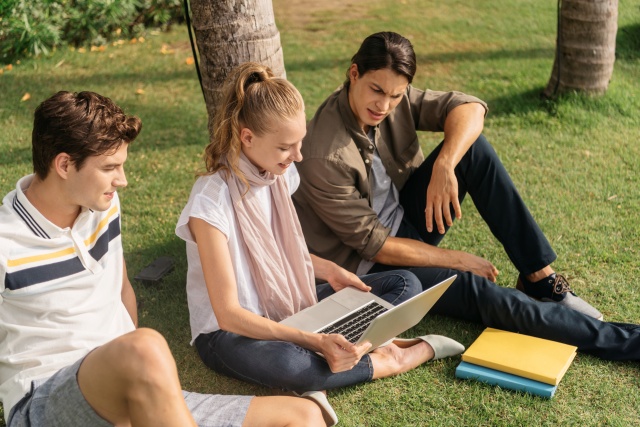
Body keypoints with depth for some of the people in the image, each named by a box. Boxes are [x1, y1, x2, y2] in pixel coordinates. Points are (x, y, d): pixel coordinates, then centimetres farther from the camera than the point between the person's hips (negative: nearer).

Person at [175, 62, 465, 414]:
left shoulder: (278, 174, -2)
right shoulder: (211, 202, -24)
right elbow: (228, 314, -25)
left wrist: (328, 270, -5)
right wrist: (314, 341, -33)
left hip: (289, 309, 8)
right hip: (229, 332, -7)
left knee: (404, 284, 1)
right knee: (288, 363, -42)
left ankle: (336, 354, -20)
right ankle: (388, 361, -15)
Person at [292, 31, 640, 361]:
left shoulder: (395, 97, -11)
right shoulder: (326, 157, -29)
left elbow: (469, 108, -17)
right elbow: (373, 245, -24)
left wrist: (444, 166, -35)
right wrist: (457, 260, -18)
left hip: (404, 219, 7)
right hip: (365, 263, -6)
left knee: (473, 146, -15)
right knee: (477, 290, -27)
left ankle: (540, 277, -11)